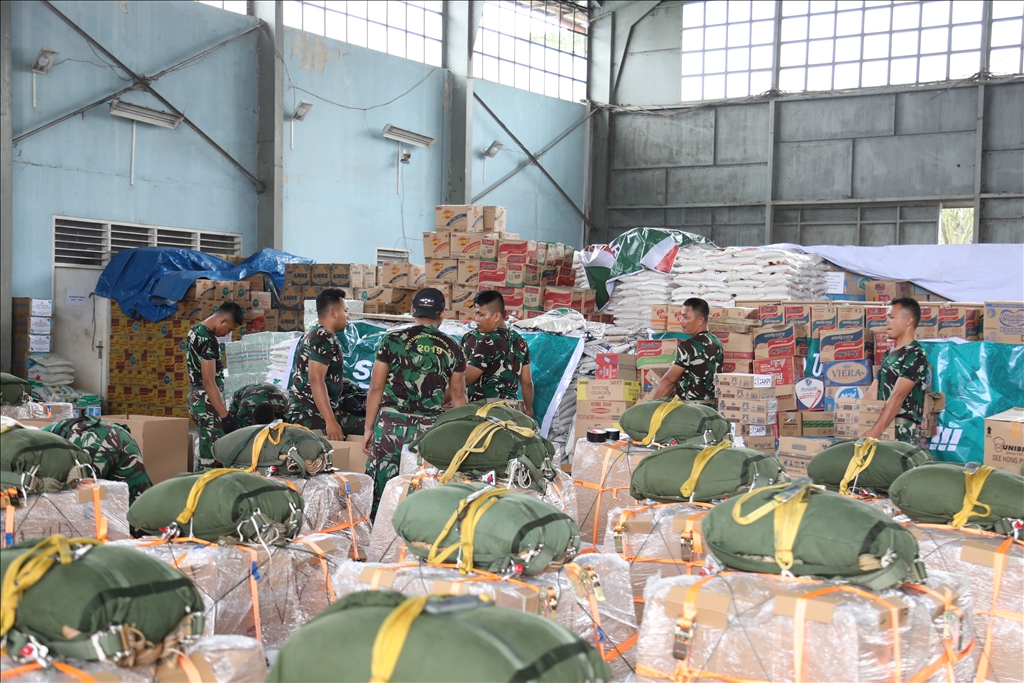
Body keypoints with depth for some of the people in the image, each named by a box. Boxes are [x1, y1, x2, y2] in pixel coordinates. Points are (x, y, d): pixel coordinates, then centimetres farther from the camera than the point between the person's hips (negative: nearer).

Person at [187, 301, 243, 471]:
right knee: (211, 456, -7)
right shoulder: (208, 341, -21)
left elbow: (189, 367, 19)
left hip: (195, 399, 10)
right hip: (208, 403, -10)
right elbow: (209, 383, -24)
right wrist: (225, 416, -24)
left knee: (204, 451, 15)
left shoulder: (195, 330, 9)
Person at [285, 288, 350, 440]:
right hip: (312, 417, -10)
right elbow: (316, 380, -23)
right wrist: (331, 421, -27)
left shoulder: (315, 334, 18)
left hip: (305, 414, 10)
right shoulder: (324, 339, -13)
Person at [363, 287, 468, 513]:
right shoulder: (452, 348, 6)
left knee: (380, 491, 4)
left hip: (391, 425, -1)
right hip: (430, 430, 2)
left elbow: (376, 388, 0)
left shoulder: (392, 339, 0)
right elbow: (459, 396, 13)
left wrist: (368, 428, 7)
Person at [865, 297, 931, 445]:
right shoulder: (889, 355, 18)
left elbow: (898, 396, -19)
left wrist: (876, 431, -26)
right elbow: (872, 392, 16)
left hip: (903, 430, -8)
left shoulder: (915, 355, -10)